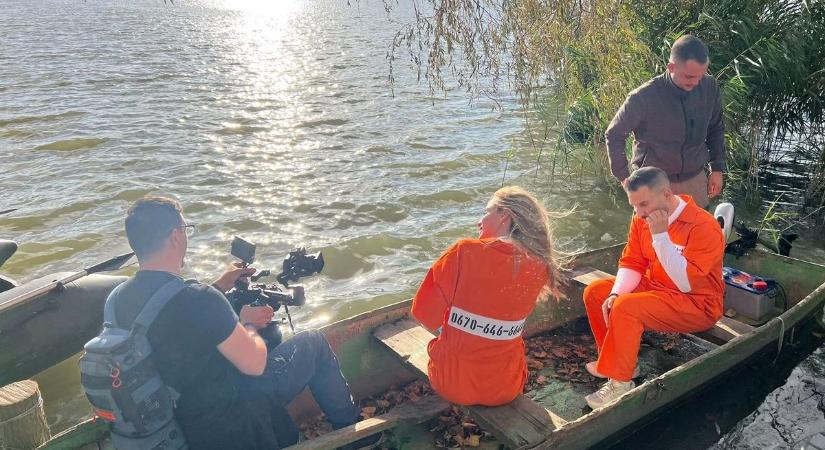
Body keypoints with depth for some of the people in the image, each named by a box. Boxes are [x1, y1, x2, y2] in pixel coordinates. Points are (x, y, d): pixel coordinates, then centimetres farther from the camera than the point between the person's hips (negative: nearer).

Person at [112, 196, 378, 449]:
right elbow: (254, 364, -22)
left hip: (179, 420, 8)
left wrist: (219, 287, 11)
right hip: (228, 423, -7)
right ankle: (352, 429, 28)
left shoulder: (120, 299, -6)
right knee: (313, 343, 8)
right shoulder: (197, 299, -31)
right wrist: (248, 325, -4)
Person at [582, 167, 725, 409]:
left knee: (626, 307, -29)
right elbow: (631, 263, 2)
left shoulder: (704, 226, -24)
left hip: (697, 304, -8)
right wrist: (616, 294, -17)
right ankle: (619, 359, 6)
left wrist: (660, 236, -32)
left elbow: (686, 283, -28)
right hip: (655, 289, 8)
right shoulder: (642, 220, -3)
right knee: (595, 291, -4)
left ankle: (620, 383, -15)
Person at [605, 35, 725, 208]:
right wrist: (624, 176, -11)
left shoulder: (709, 87, -10)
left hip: (695, 179, 4)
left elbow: (716, 129, 8)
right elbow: (614, 135, -10)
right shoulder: (644, 97, -22)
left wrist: (717, 169, 7)